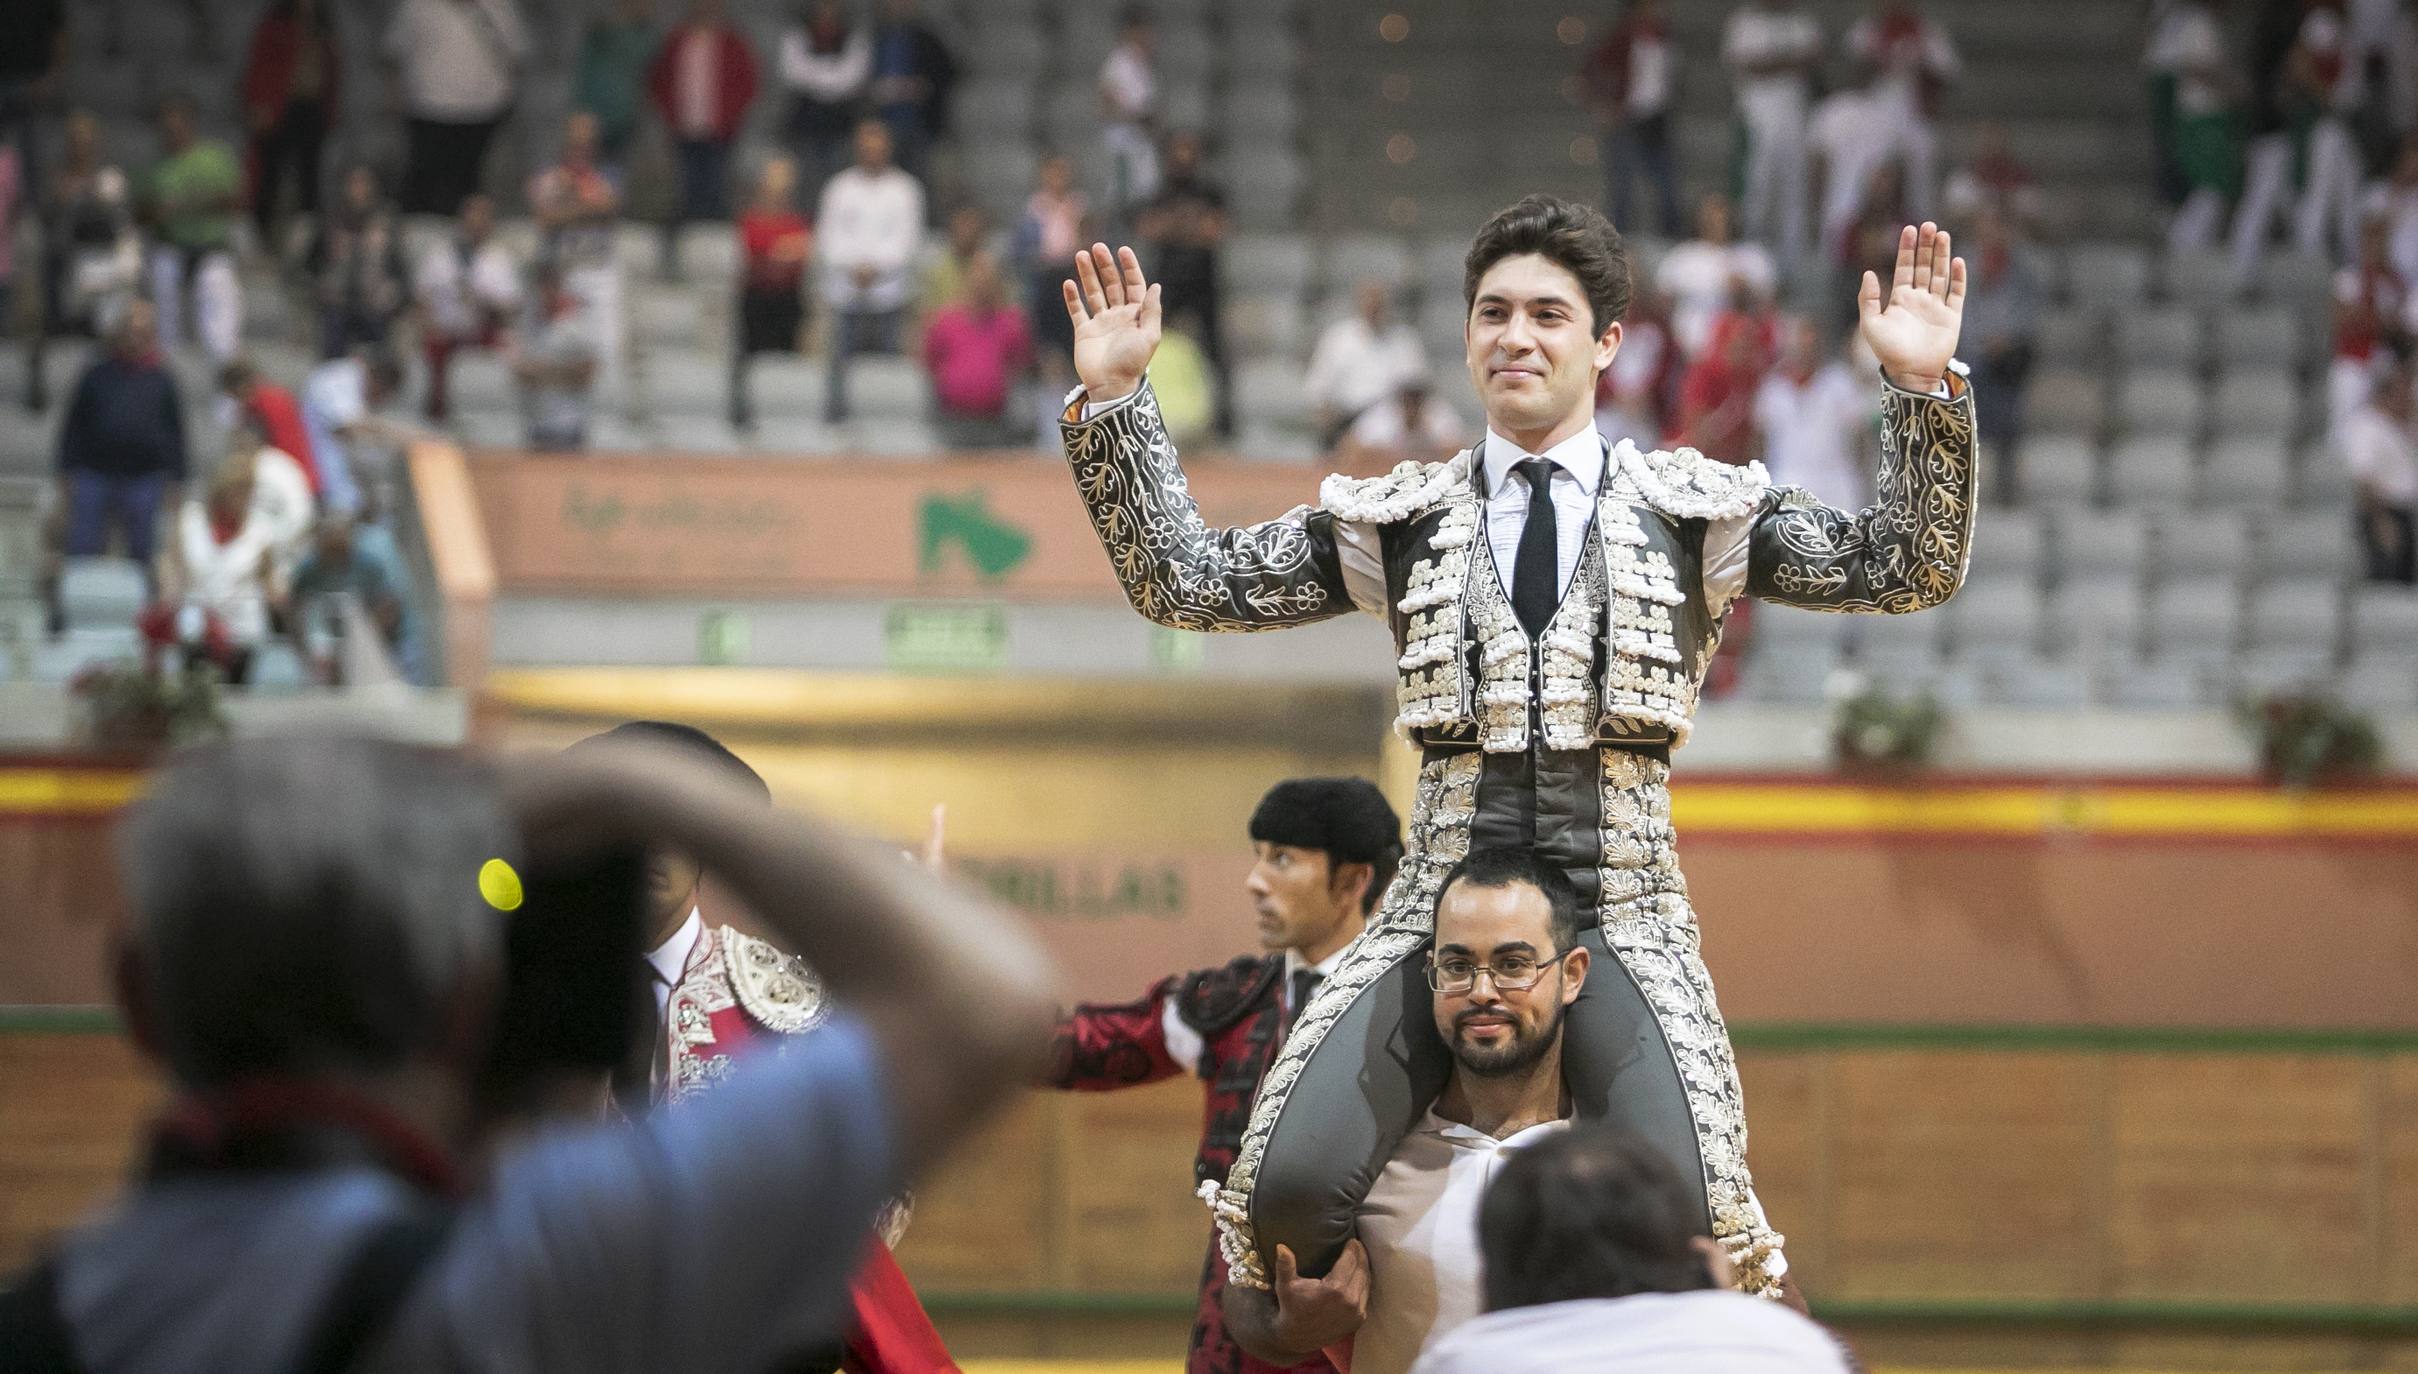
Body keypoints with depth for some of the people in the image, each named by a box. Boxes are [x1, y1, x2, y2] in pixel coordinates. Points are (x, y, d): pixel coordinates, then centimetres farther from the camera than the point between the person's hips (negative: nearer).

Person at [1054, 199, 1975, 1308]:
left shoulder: (1690, 510, 10)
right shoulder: (1398, 519, 13)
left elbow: (1906, 570, 4)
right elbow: (1185, 584, 12)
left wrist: (1923, 387, -9)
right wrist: (1113, 401, 3)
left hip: (1623, 914, -1)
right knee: (1289, 1190, -20)